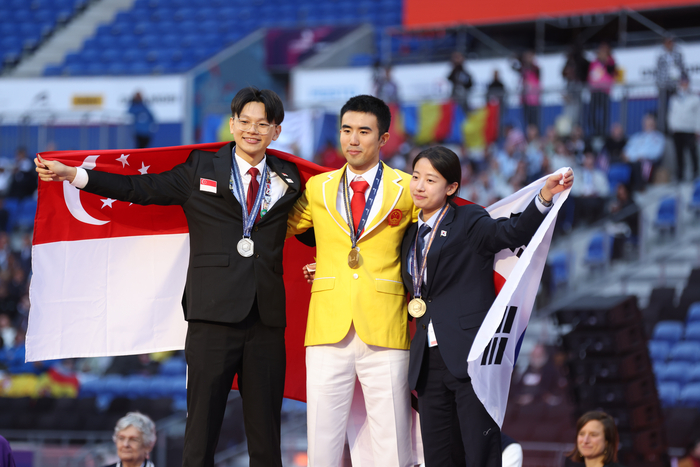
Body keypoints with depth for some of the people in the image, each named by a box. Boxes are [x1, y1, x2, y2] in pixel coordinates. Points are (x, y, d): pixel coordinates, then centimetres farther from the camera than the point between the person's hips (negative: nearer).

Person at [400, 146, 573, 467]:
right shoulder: (411, 236, 19)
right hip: (429, 362, 7)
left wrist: (545, 196, -34)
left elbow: (513, 232, -16)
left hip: (470, 356, -6)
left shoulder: (469, 222, 0)